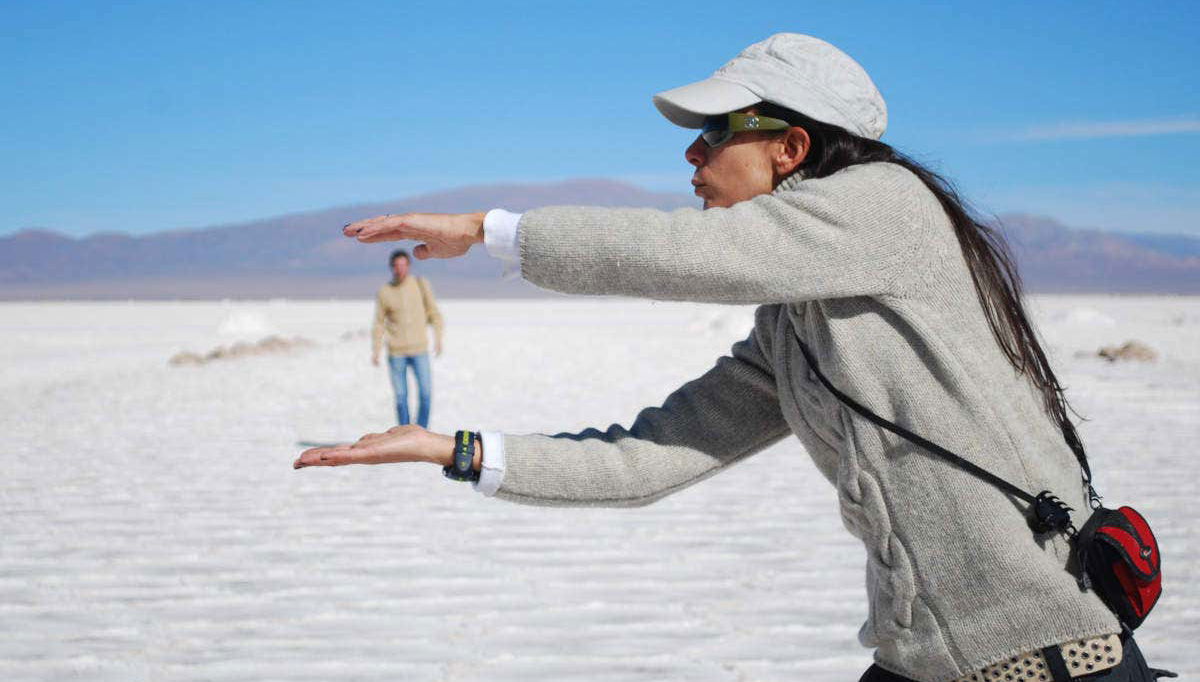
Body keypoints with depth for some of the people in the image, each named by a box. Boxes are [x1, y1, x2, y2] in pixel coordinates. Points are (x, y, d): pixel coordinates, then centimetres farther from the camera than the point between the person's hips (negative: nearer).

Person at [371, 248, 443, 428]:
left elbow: (434, 313, 6)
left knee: (426, 394, -6)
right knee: (401, 397, 1)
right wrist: (375, 351, -1)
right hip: (396, 352, 0)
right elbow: (379, 324, 6)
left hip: (419, 350, 0)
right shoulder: (384, 292, 0)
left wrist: (438, 339, -4)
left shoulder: (421, 285, 1)